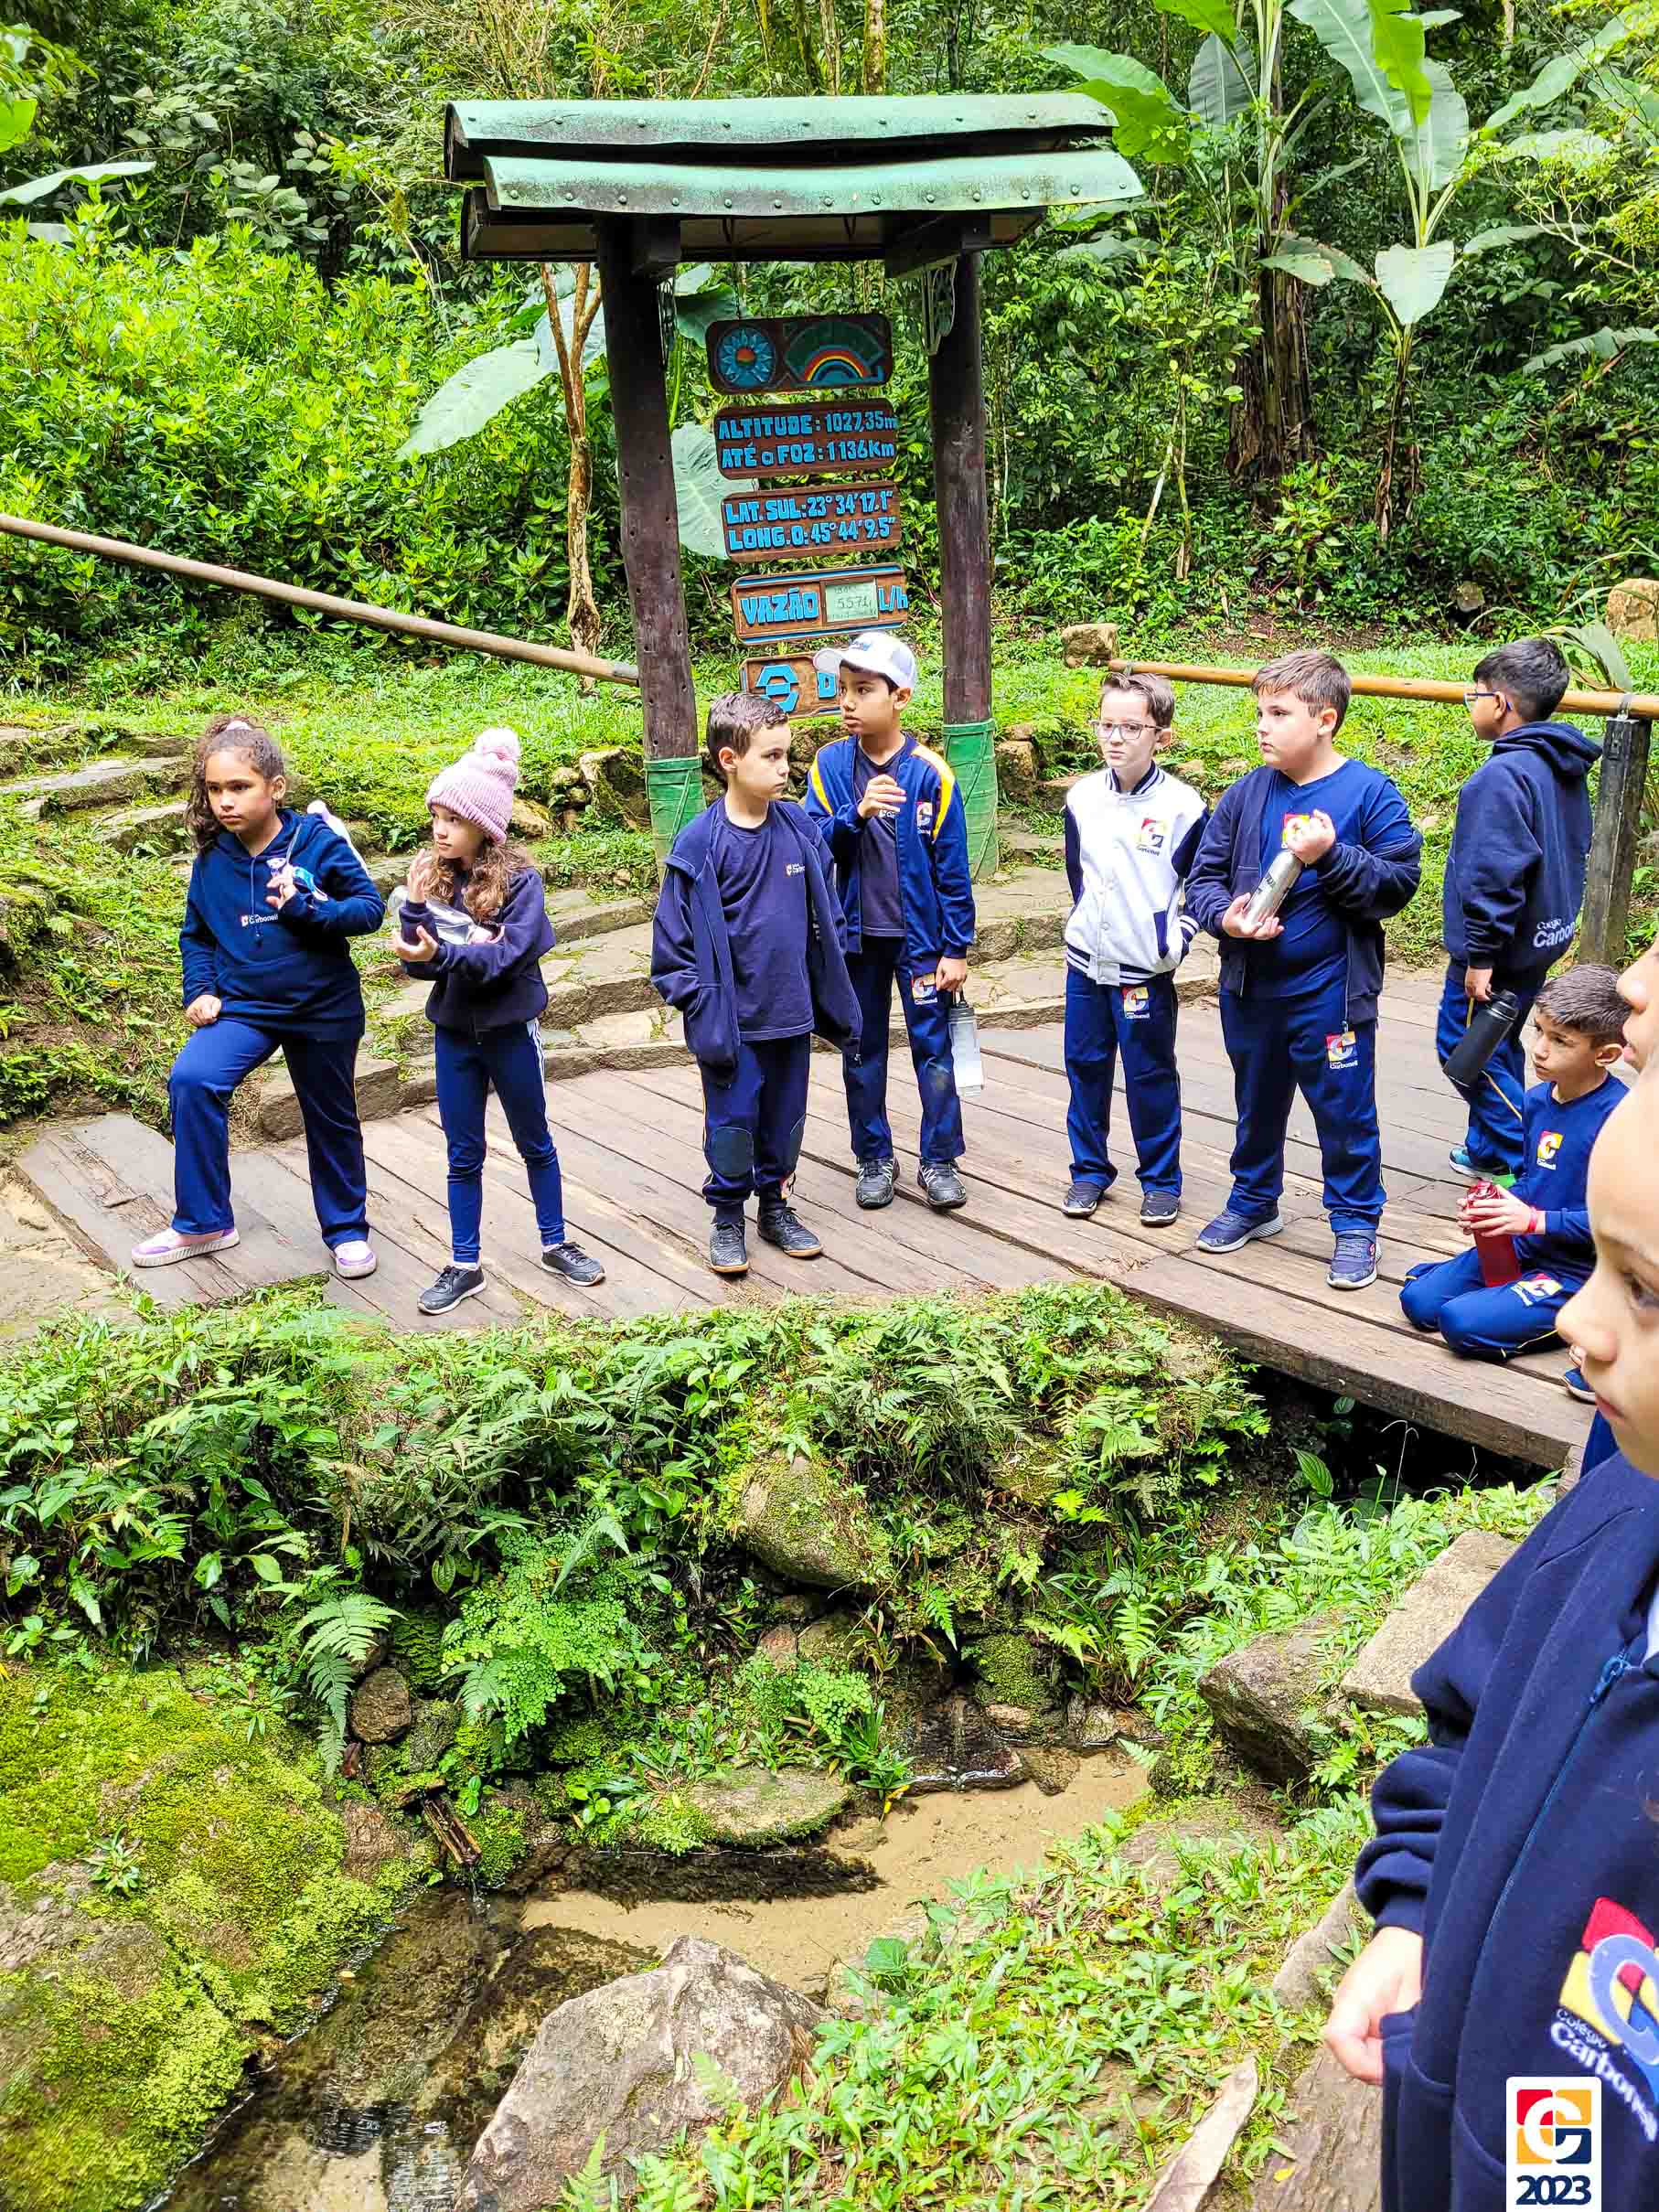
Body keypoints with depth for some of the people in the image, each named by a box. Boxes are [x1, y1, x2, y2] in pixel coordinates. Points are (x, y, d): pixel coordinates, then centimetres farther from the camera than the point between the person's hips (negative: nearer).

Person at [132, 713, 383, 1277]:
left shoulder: (318, 843, -14)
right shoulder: (212, 858, -4)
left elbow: (370, 909, -12)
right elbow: (196, 933, 9)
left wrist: (305, 908, -25)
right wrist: (200, 990, -4)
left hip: (323, 1010, -2)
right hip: (243, 1005, 2)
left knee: (331, 1121, 13)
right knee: (191, 1080, -21)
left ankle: (346, 1229, 36)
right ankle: (202, 1224, -7)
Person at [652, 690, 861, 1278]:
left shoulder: (798, 829, 1)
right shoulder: (700, 843, -11)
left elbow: (824, 915, 10)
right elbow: (677, 937, -7)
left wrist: (832, 997, 9)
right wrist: (702, 1008, -10)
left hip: (791, 1011, 4)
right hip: (732, 1018, -4)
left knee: (786, 1116, 15)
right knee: (732, 1120, 5)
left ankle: (777, 1204, 33)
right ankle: (727, 1217, 23)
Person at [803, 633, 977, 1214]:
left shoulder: (929, 772, -10)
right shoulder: (830, 764, -2)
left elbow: (952, 869, -6)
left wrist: (956, 949, -6)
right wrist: (855, 813, -24)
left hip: (920, 934, -3)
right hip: (857, 934, 3)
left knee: (933, 1047, 3)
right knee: (862, 1050, 11)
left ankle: (939, 1160, 16)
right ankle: (874, 1158, 25)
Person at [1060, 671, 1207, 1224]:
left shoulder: (1181, 805, -12)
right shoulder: (1083, 797, 1)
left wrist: (1177, 939, -5)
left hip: (1146, 970, -4)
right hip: (1085, 962, 4)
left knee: (1151, 1076, 4)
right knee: (1085, 1066, 12)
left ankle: (1161, 1181, 19)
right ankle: (1089, 1169, 27)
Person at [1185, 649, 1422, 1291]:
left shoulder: (1369, 793, -9)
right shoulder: (1246, 794, 1)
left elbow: (1398, 882, -12)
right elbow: (1203, 876, 6)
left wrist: (1329, 856, -23)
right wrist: (1225, 916, -14)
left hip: (1332, 991, -4)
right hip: (1251, 989, 4)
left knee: (1344, 1111, 5)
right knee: (1257, 1104, 20)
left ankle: (1355, 1225, 21)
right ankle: (1254, 1202, 39)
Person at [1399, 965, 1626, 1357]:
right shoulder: (1536, 1099, 4)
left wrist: (1535, 1220, -23)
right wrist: (1504, 1205, -2)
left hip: (1578, 1271, -8)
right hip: (1520, 1247, 8)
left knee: (1463, 1322, -21)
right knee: (1418, 1300, 0)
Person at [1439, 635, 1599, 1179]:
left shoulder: (1502, 776, -23)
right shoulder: (1564, 769, 8)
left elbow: (1495, 876, -26)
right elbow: (1569, 852, 18)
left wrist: (1480, 957, -21)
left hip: (1497, 948, -10)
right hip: (1543, 940, 10)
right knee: (1497, 1045, 20)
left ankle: (1528, 1167, 2)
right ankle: (1489, 1150, 32)